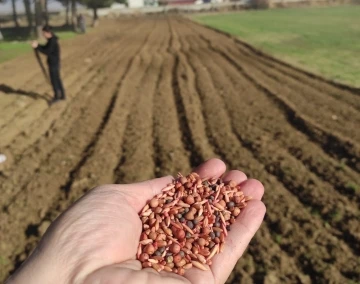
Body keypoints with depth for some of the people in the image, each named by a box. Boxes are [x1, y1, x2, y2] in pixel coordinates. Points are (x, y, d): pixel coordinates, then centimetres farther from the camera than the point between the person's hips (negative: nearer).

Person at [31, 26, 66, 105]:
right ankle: (62, 95, 24)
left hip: (53, 64, -10)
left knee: (54, 80, 1)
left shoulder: (52, 41, -22)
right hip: (54, 63, 10)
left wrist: (37, 47, -24)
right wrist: (37, 45, -1)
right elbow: (45, 48, 15)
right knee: (57, 79, 16)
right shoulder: (52, 40, 9)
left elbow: (47, 52, -24)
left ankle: (56, 97, 14)